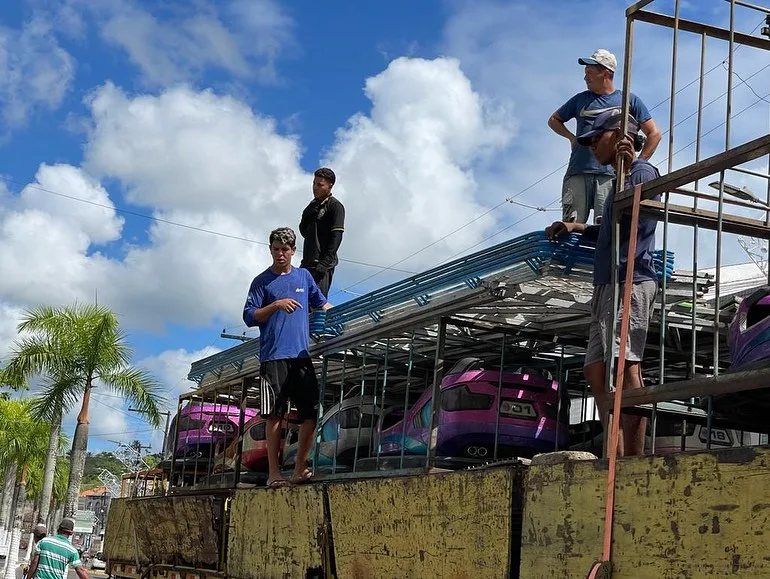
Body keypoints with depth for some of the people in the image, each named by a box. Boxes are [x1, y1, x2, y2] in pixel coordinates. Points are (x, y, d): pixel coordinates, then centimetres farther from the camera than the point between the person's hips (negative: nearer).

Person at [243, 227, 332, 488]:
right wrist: (276, 304, -12)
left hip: (301, 355, 4)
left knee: (311, 412, -2)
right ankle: (274, 472, -1)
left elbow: (321, 303, 28)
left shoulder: (304, 276, 16)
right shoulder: (262, 281, 5)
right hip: (273, 357, -4)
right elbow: (249, 317, 0)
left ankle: (300, 468, 7)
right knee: (275, 415, -6)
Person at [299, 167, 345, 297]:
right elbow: (303, 231, 19)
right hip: (308, 262, 8)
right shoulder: (314, 204, 19)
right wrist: (309, 213, -1)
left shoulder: (335, 206, -5)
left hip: (323, 263, -8)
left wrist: (324, 264, -20)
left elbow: (336, 237, -13)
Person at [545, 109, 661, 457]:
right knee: (597, 370, 4)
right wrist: (577, 228, 30)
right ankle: (617, 457, 2)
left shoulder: (641, 171, -1)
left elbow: (641, 224, -19)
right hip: (608, 286, 10)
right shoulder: (622, 178, 27)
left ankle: (634, 461, -21)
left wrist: (628, 170, -22)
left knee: (625, 367, -17)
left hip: (630, 283, -10)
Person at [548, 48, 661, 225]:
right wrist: (571, 136, 15)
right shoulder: (580, 99, 21)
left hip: (611, 174, -2)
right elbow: (554, 120, 34)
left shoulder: (629, 100, 14)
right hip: (577, 173, 2)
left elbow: (654, 134, 13)